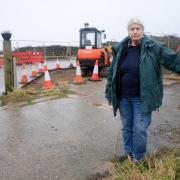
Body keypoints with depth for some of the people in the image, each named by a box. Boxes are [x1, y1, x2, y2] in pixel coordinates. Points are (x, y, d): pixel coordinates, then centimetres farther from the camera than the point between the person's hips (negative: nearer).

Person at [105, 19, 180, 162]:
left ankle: (138, 158, 28)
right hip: (123, 98, 4)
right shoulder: (120, 49, 3)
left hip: (142, 99, -3)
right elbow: (112, 72, 8)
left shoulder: (153, 47, -7)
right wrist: (110, 94, 8)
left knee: (140, 130, 5)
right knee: (127, 128, 16)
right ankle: (128, 153, 38)